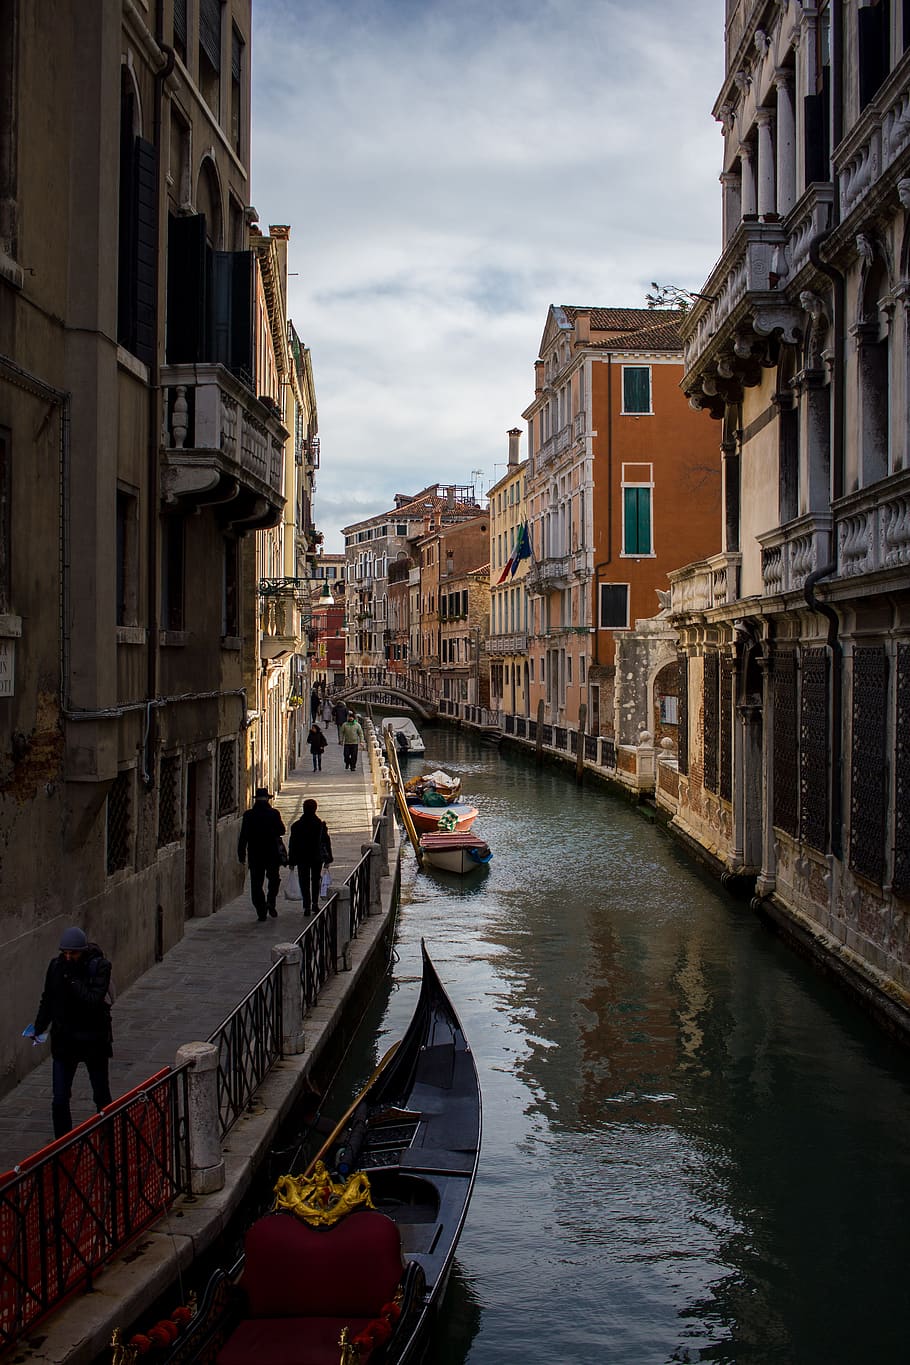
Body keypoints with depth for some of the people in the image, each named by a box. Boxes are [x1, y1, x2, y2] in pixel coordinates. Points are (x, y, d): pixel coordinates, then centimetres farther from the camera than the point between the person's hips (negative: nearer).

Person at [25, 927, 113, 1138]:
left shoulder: (100, 966, -15)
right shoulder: (56, 966, -4)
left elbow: (94, 1000, -26)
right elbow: (48, 1000, 8)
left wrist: (72, 980, -27)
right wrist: (39, 1027, 1)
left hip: (94, 1041, -2)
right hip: (64, 1040, 3)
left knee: (102, 1097, 13)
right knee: (59, 1101, 0)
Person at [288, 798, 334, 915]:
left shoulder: (296, 826, -5)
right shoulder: (321, 825, -3)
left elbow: (292, 844, -3)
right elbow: (327, 843, 0)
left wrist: (291, 861, 3)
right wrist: (328, 859, 7)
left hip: (302, 858, -1)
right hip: (318, 858, 1)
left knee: (304, 883, 4)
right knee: (316, 880, 17)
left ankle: (307, 907, -3)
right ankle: (315, 904, 12)